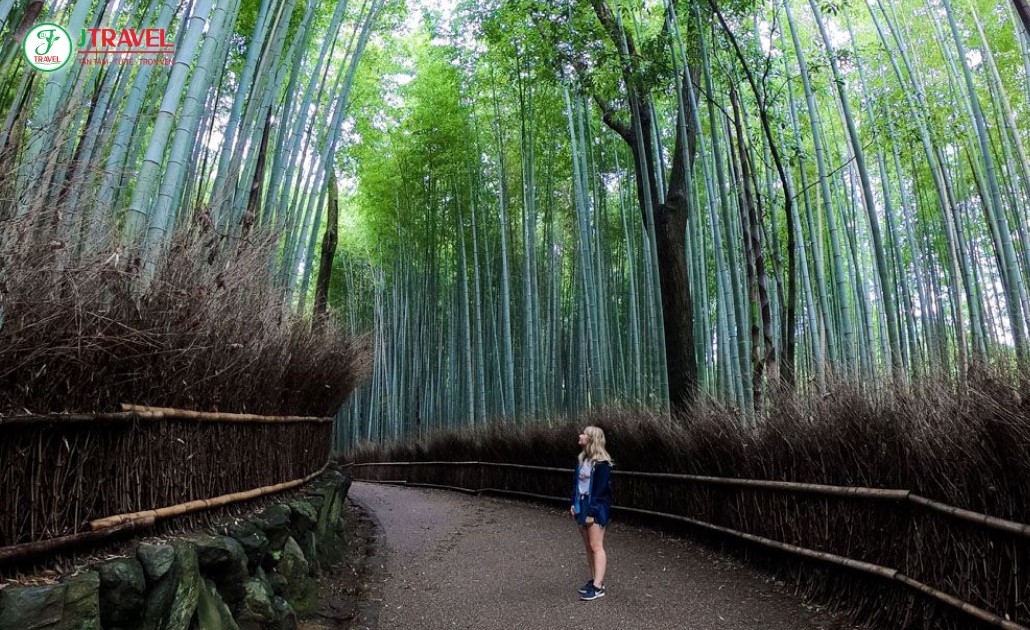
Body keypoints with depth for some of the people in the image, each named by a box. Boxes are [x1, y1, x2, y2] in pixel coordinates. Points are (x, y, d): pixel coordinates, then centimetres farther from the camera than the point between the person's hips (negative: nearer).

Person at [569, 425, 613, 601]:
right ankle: (594, 580, 22)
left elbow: (600, 489, -18)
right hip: (581, 507, 8)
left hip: (595, 509, -8)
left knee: (596, 547, -6)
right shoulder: (582, 459, 10)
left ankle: (598, 586, -2)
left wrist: (592, 511, -19)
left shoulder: (601, 463, -16)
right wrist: (573, 503, 9)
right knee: (588, 547, 13)